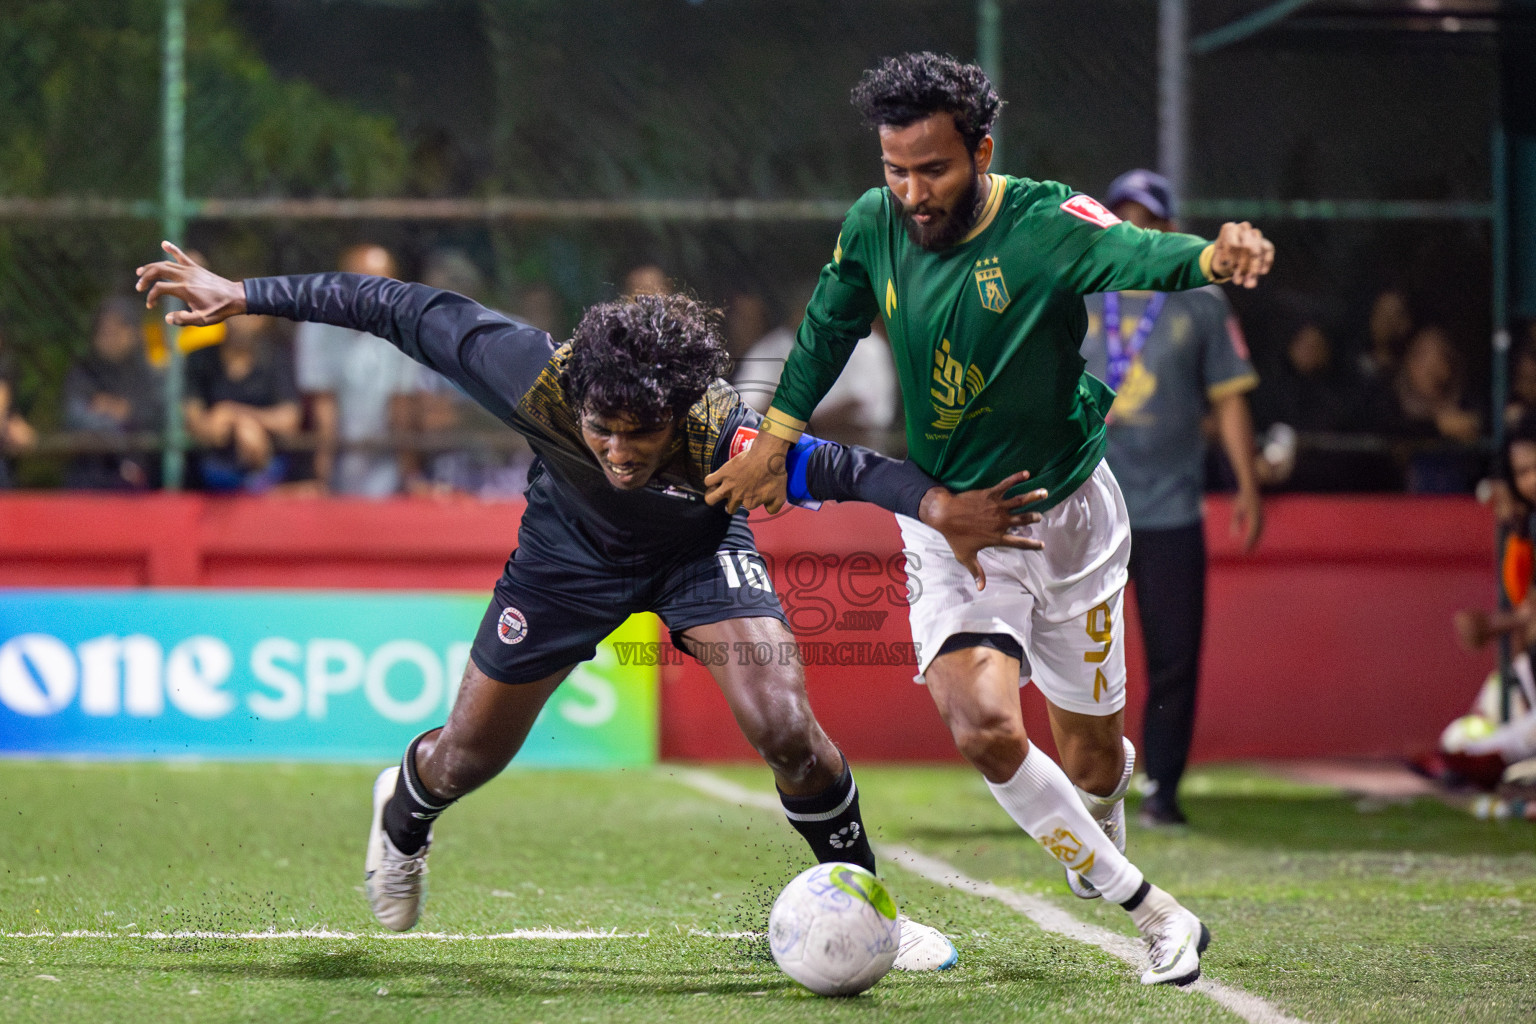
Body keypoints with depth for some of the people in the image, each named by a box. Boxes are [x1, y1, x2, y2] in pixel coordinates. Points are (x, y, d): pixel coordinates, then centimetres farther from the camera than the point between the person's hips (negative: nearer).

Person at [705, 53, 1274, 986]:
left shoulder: (1046, 225, -22)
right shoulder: (874, 227, -9)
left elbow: (1135, 256, -43)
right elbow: (829, 328, 12)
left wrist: (1212, 257, -63)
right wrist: (777, 436, 14)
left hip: (1067, 515, -2)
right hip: (949, 526, 2)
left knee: (1092, 753, 10)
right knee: (985, 731, -22)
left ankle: (1101, 835, 49)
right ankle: (1148, 909, -9)